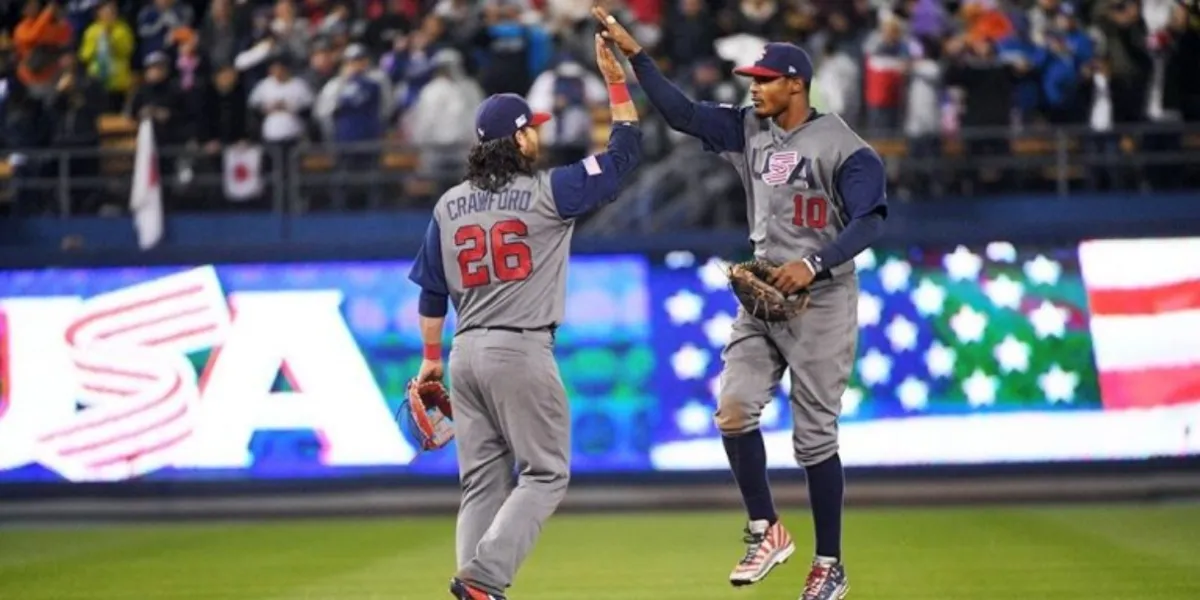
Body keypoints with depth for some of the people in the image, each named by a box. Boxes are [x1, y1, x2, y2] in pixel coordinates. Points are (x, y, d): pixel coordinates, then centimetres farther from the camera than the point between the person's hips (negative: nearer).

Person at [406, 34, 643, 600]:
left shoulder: (448, 205, 9)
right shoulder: (547, 192, -7)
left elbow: (431, 290, 12)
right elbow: (624, 152, -1)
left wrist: (431, 358, 21)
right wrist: (617, 81, 6)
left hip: (466, 353, 6)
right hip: (521, 351, -6)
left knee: (482, 481, 10)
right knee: (545, 473, 1)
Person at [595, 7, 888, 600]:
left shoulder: (842, 147, -12)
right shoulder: (749, 129, 7)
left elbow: (870, 220, -20)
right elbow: (681, 112, 4)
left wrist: (814, 264, -32)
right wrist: (633, 52, -5)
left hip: (821, 302, -6)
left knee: (814, 436, -2)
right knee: (733, 410, -10)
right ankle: (766, 531, 6)